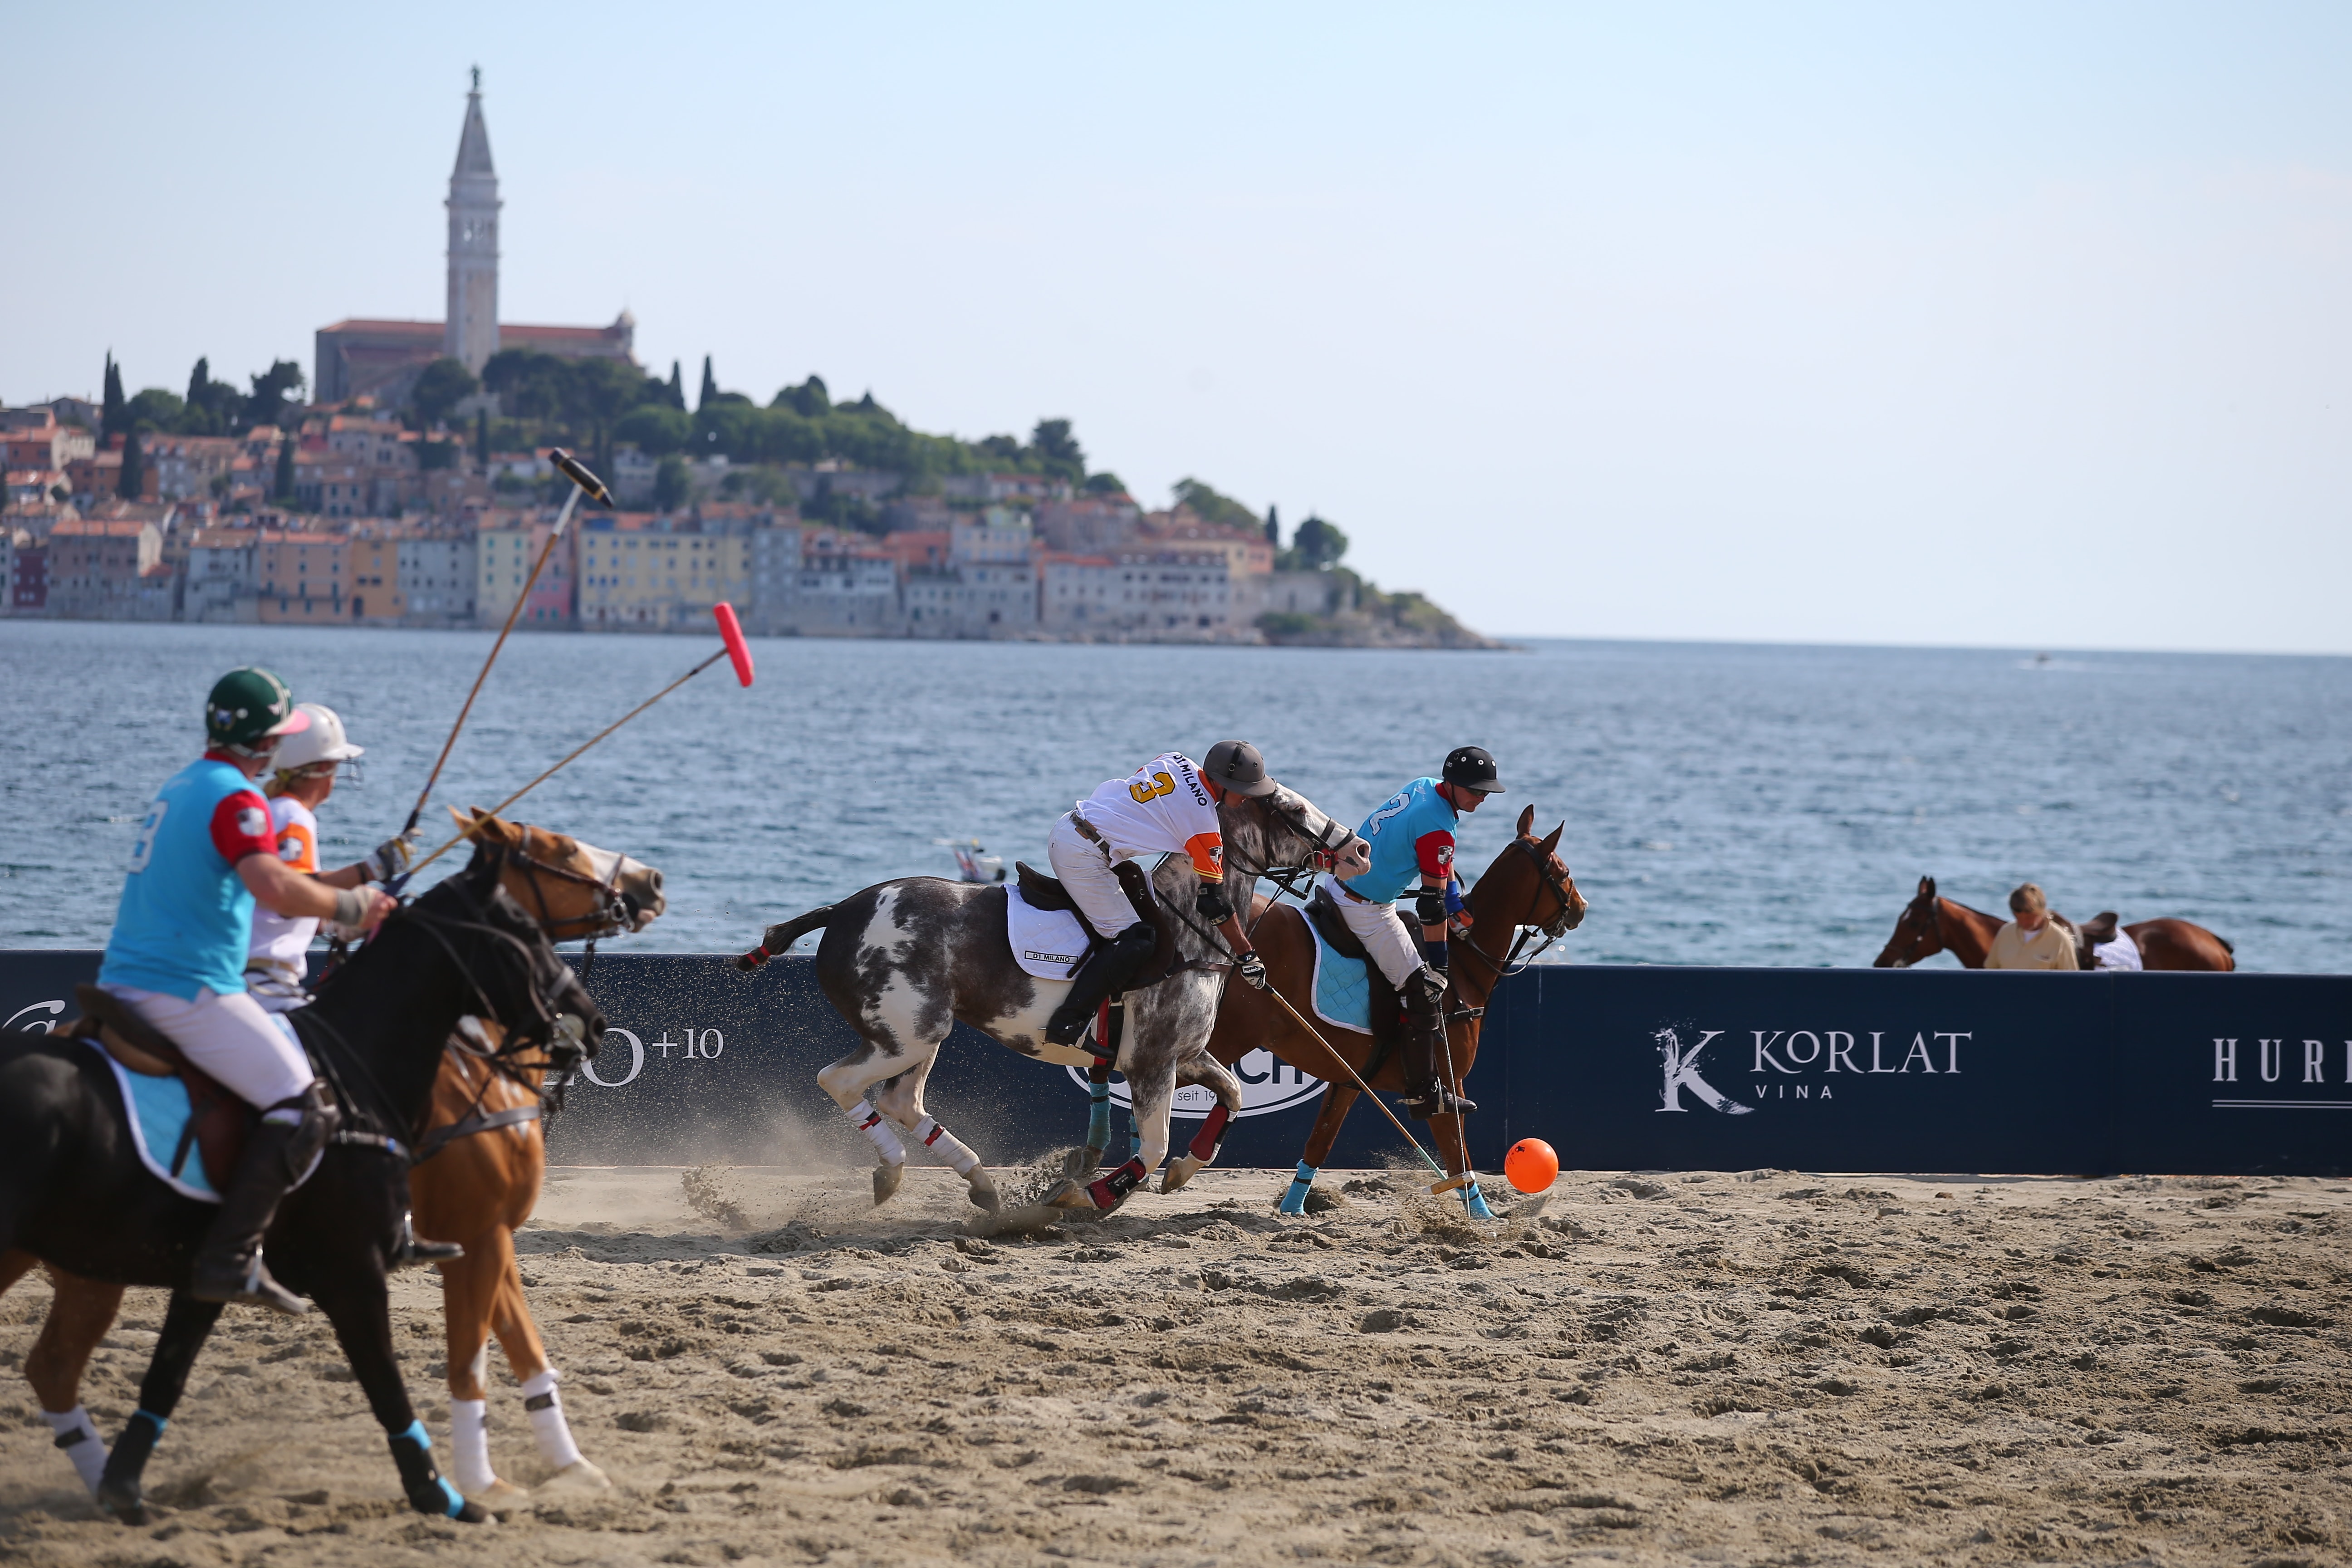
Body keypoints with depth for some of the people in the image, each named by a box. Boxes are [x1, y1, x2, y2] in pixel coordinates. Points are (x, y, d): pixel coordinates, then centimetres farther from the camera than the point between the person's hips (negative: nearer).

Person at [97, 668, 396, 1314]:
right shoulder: (237, 797, -11)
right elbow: (276, 887, -28)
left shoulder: (181, 786, 19)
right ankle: (230, 1257, -21)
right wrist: (352, 906, -12)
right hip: (190, 990, -10)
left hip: (124, 984, 10)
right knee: (304, 1107, -11)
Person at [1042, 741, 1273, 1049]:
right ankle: (1068, 1021, -13)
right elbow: (1214, 900, -8)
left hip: (1064, 830, 9)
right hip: (1084, 855, -9)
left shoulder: (1175, 761, 8)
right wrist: (1246, 955, -1)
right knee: (1137, 940, -9)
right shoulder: (1203, 819, -11)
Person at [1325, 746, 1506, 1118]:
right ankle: (1424, 1096, -3)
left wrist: (1454, 900, 11)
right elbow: (1433, 901, -22)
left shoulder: (1424, 787, 4)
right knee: (1423, 991, -6)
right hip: (1366, 911, -10)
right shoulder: (1436, 828, -23)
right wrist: (1439, 963, -16)